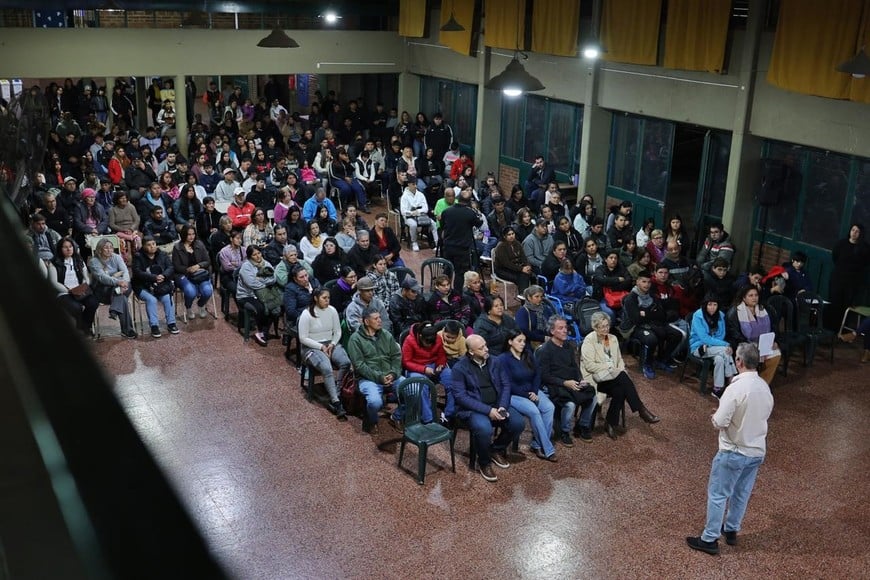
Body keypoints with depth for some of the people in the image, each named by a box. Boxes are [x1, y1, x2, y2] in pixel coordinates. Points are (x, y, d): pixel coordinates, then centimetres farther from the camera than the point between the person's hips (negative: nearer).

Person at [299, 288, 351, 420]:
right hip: (312, 347, -5)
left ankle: (334, 399, -18)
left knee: (346, 362, -25)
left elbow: (337, 331, 9)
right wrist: (321, 347, -15)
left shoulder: (332, 310, 1)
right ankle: (336, 403, -30)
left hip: (331, 344, 5)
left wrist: (332, 344, -9)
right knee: (327, 369, -32)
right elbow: (303, 338, -10)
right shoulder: (306, 314, -12)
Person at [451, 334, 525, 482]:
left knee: (518, 423, -18)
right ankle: (484, 463, -5)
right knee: (484, 429, -35)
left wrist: (502, 407, -12)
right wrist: (487, 410, -22)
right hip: (473, 409, -5)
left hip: (496, 406, 5)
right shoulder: (460, 368, -10)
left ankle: (497, 449, 11)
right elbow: (461, 396, -16)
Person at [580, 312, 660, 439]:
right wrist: (610, 368, -18)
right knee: (622, 378, -31)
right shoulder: (589, 340, -7)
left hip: (613, 377, 6)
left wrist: (621, 370, -3)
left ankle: (611, 424, -19)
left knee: (619, 390, -29)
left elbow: (619, 359, 19)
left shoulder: (613, 339, 14)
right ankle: (641, 409, -26)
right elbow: (589, 365, -15)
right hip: (596, 378, -6)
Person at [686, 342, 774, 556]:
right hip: (757, 451, 7)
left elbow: (720, 423, -23)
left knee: (718, 494, 5)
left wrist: (715, 418, -2)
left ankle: (710, 539, 12)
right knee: (742, 494, 21)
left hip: (734, 452, -7)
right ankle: (731, 530, 36)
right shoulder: (765, 387, -1)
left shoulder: (736, 388, -26)